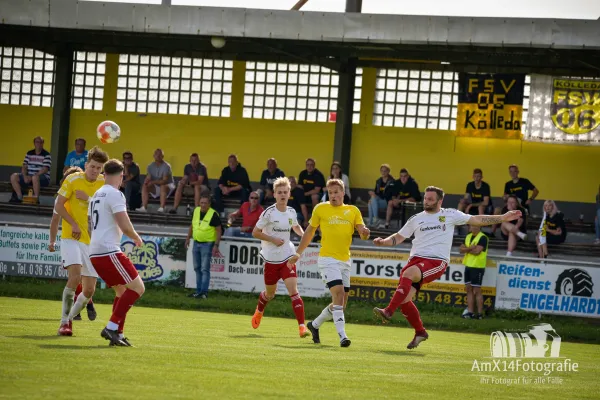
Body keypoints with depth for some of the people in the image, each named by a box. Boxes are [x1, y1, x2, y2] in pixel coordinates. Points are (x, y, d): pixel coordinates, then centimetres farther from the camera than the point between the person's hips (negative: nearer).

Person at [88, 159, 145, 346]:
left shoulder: (96, 195, 19)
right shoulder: (115, 194, -10)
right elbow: (125, 226, -17)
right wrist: (137, 238, 4)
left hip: (95, 253, 9)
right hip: (109, 252, -9)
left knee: (122, 290, 17)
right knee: (137, 287, -7)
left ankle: (117, 333, 9)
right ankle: (112, 327, -14)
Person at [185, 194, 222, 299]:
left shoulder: (213, 214, -14)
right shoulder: (196, 211, 4)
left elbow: (218, 230, -12)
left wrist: (216, 245, -17)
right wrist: (188, 238, 17)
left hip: (207, 244, -7)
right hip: (196, 242, 7)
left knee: (205, 269, -10)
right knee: (197, 268, 12)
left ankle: (204, 292, -11)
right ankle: (198, 291, 20)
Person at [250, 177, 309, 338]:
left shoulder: (291, 212, 2)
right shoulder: (269, 213, -11)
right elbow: (255, 232, -7)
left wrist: (303, 234, 3)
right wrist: (273, 239, -17)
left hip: (287, 258, 2)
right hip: (271, 259, -2)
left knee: (293, 291, -15)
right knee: (270, 293, 14)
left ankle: (302, 326, -19)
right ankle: (259, 311, 49)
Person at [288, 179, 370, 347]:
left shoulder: (353, 211, 9)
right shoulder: (320, 208, 2)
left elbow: (362, 233, 2)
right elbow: (309, 232, 11)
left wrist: (365, 232, -23)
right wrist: (298, 253, 12)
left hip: (345, 261, 5)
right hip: (328, 259, -5)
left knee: (341, 303, 8)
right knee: (338, 293, -22)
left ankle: (315, 324, 30)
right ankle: (342, 335, -25)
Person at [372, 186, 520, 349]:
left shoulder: (450, 215, 9)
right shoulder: (416, 219, 16)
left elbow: (476, 220, 13)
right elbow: (399, 237, 21)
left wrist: (502, 218, 10)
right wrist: (383, 242, 2)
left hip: (437, 261, -4)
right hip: (416, 258, 4)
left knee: (409, 273, -34)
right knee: (404, 298, -9)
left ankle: (388, 311, -37)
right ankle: (420, 332, 12)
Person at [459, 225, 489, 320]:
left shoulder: (482, 237, -10)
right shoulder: (468, 237, 15)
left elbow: (477, 251, -20)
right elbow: (461, 249, 6)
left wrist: (467, 249, -5)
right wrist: (471, 248, -12)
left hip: (477, 267, -8)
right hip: (468, 266, 8)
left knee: (476, 290, -6)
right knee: (469, 289, 8)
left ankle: (480, 313, -2)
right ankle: (470, 312, 11)